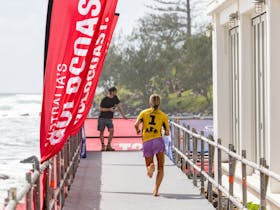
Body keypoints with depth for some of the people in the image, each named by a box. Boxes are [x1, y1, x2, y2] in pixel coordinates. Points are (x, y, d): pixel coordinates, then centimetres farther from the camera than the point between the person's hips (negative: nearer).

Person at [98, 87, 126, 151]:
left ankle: (108, 146, -5)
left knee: (111, 131, -10)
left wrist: (123, 115, 7)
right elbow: (100, 109, -11)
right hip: (102, 118, -4)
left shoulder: (115, 98, 4)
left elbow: (119, 106, 11)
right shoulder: (104, 99, -13)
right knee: (102, 132, 0)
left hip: (109, 118, 4)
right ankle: (103, 146, 9)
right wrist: (109, 109, -18)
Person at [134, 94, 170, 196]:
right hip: (158, 140, -1)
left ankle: (150, 166, -23)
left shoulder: (144, 112, 8)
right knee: (160, 168, 9)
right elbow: (167, 133, 6)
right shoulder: (163, 115, 7)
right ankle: (156, 190, -7)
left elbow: (136, 124, -7)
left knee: (148, 165, 16)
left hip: (146, 142, 1)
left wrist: (138, 130, 14)